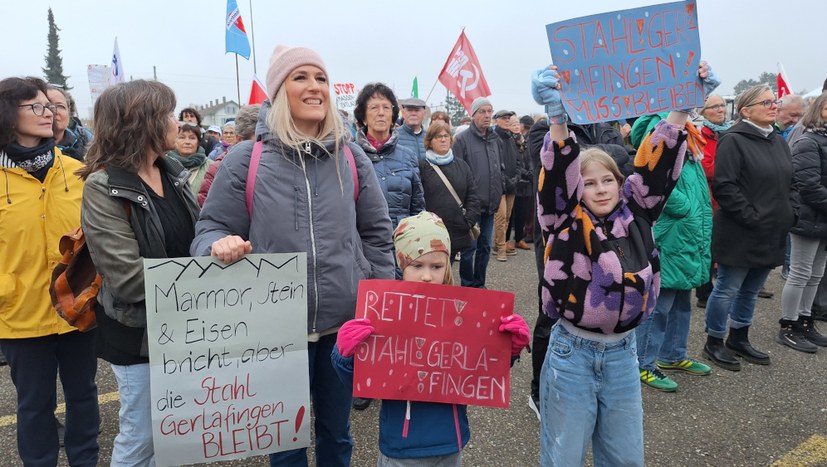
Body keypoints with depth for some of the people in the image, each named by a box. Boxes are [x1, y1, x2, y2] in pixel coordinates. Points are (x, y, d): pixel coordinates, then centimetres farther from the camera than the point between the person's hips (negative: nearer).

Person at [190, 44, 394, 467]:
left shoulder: (351, 158, 0)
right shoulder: (245, 161, -5)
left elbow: (376, 234, 5)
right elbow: (210, 228, -1)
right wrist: (219, 245, -25)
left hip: (346, 323, 2)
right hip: (278, 326, -1)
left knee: (337, 431, 21)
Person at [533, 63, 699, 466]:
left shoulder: (635, 215, 1)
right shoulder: (565, 222, -9)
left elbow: (657, 165, -3)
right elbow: (558, 175, -23)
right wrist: (559, 119, -36)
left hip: (622, 353, 4)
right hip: (572, 353, -3)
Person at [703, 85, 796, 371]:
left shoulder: (779, 141, 14)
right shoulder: (733, 141, -12)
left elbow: (789, 183, 20)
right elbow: (724, 186, -19)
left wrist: (787, 216, 9)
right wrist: (752, 217, -19)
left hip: (772, 234, 8)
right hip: (740, 235, -8)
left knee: (751, 291, 17)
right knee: (728, 290, 3)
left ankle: (738, 339, 32)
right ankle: (714, 342, 18)